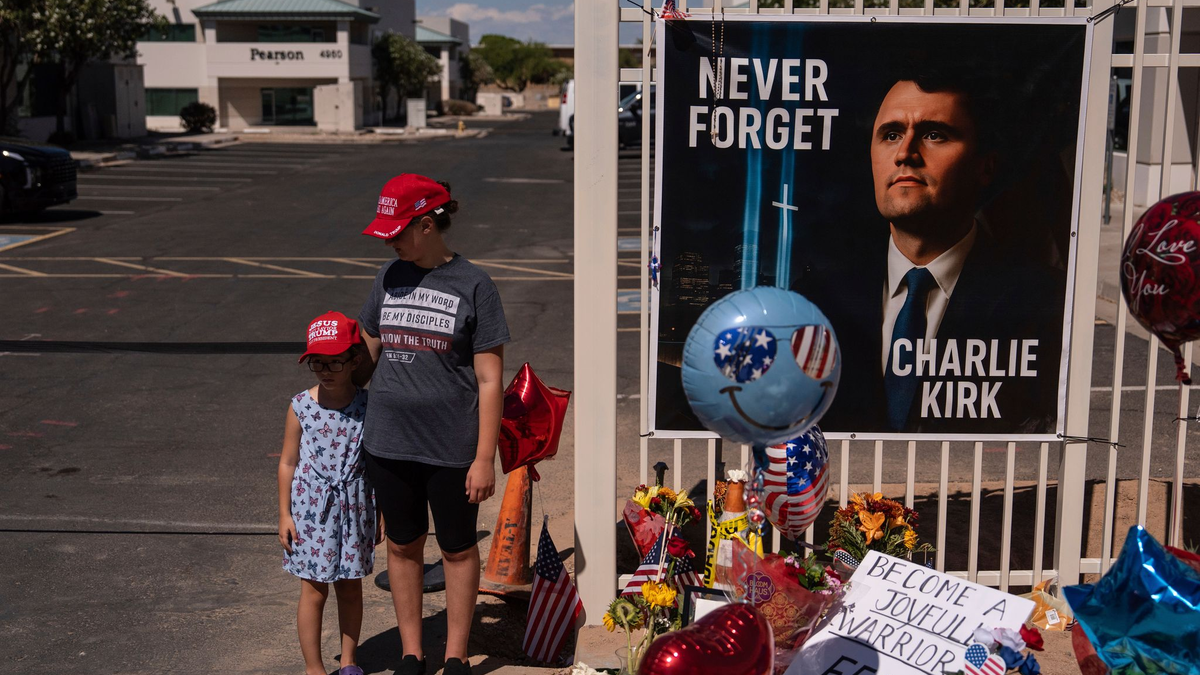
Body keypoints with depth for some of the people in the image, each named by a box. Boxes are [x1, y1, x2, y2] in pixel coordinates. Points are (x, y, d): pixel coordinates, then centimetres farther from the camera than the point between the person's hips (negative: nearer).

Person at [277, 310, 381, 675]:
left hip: (355, 508, 1)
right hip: (312, 508, -1)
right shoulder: (301, 406, -7)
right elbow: (287, 463, 0)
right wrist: (284, 515, -1)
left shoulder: (368, 406, -6)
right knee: (314, 589, 6)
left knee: (350, 586, 13)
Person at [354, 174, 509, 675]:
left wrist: (484, 458, -12)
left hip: (452, 449, -4)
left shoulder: (473, 286, -9)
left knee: (457, 549, 12)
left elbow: (489, 381, -9)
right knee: (403, 545, 15)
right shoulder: (389, 278, 4)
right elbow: (368, 356, 15)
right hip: (388, 445, 4)